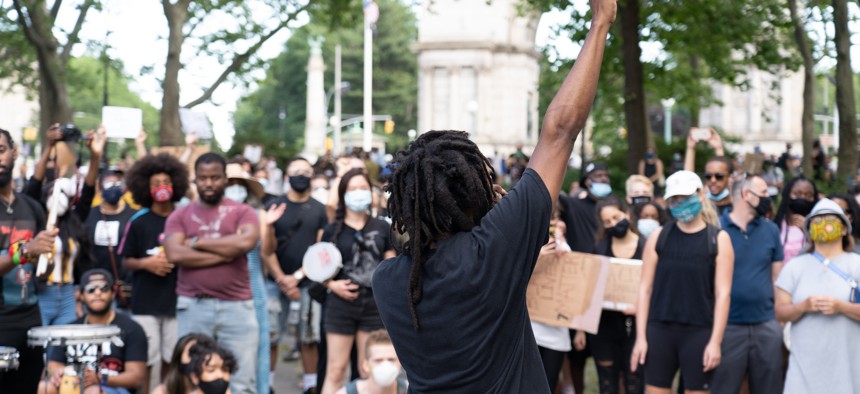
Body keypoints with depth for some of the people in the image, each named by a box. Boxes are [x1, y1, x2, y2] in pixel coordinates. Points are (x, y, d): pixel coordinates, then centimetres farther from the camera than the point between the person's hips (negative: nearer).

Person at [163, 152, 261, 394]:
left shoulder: (242, 212, 7)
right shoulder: (179, 217, 9)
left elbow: (246, 241, -14)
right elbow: (175, 254, -8)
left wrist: (197, 242, -6)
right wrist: (223, 253, -9)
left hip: (237, 305, -1)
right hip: (193, 306, 1)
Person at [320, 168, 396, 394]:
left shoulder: (382, 228, 6)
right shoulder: (332, 230, 2)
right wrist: (332, 284, -14)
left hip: (375, 304, 2)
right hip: (341, 304, -2)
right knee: (335, 370, 1)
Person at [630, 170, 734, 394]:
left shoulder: (718, 239, 0)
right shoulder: (658, 237, 6)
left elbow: (723, 293, -4)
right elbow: (645, 289, 5)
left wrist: (715, 341, -10)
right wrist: (640, 337, -1)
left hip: (699, 332, -2)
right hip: (659, 329, 2)